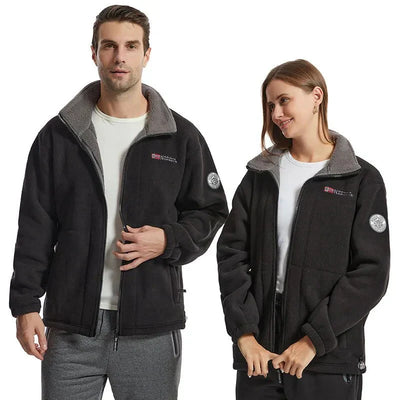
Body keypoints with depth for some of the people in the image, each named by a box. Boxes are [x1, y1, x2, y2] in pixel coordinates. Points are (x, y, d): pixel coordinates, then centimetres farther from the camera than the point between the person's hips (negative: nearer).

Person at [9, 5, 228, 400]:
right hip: (70, 327, 1)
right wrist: (25, 305, -2)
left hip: (151, 330, 0)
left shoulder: (181, 137, 4)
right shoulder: (59, 135, 6)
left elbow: (210, 212, 9)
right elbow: (35, 227, 5)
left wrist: (168, 240, -10)